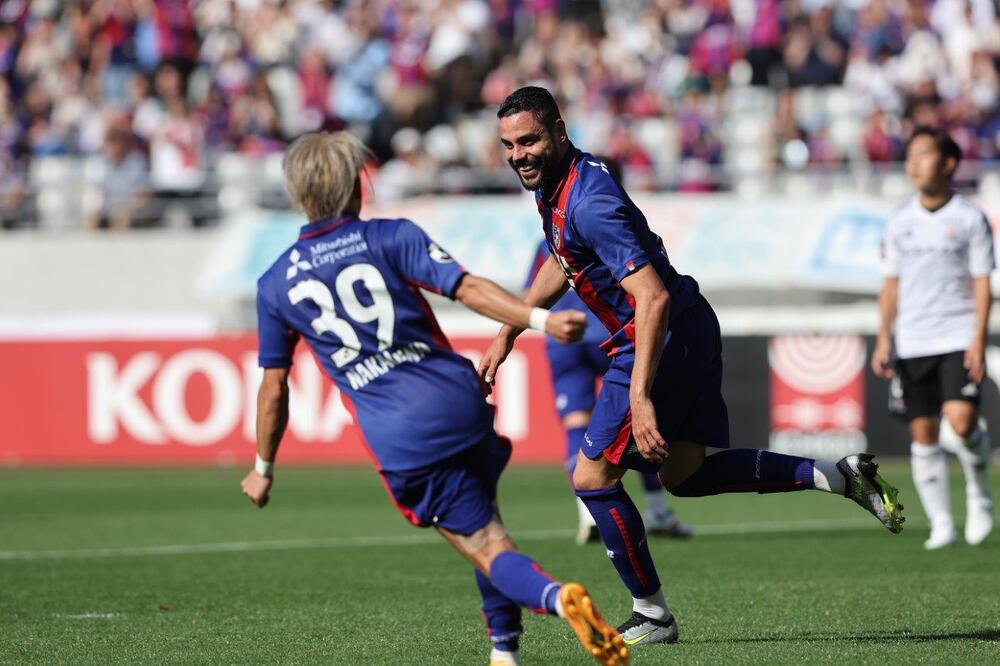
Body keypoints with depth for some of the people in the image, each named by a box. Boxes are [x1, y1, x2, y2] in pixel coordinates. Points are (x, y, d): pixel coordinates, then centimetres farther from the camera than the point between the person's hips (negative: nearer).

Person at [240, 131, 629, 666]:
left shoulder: (276, 285, 10)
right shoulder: (391, 237, 6)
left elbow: (273, 388, 16)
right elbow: (467, 288, -9)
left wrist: (263, 469, 27)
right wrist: (541, 320, -16)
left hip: (398, 439, -1)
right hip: (459, 398, 1)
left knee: (485, 547, -2)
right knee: (480, 516, 26)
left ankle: (557, 597, -31)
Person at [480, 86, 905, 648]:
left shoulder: (588, 202, -27)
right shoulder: (554, 181, 5)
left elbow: (652, 296, -33)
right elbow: (561, 262, 25)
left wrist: (639, 396, -37)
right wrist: (507, 333, 25)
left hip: (665, 342, -10)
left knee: (593, 478, -3)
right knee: (684, 473, 18)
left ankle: (652, 616, 9)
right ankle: (837, 476, 15)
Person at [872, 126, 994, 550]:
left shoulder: (969, 219, -1)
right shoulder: (899, 223, 9)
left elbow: (981, 283, -2)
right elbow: (891, 284, 14)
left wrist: (978, 341, -10)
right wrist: (883, 339, 7)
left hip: (958, 339, -3)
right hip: (912, 343, 4)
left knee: (960, 421, -19)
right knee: (923, 434, 0)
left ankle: (978, 490, 9)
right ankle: (940, 526, 6)